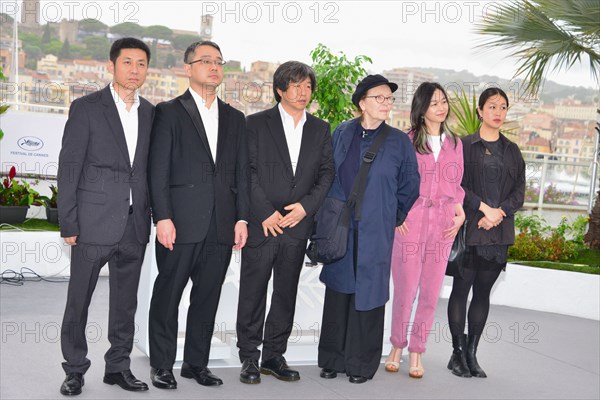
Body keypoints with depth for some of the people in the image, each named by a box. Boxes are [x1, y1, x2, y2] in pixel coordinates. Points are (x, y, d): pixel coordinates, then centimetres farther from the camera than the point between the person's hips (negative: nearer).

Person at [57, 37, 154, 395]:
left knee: (126, 301, 11)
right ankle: (75, 370, 17)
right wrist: (68, 223, -9)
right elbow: (69, 167, -4)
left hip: (135, 224, 4)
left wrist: (156, 215, 5)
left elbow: (151, 168, 12)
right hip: (94, 221, -4)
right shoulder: (86, 108, -2)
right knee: (79, 299, 4)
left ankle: (118, 366, 23)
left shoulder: (151, 113, 11)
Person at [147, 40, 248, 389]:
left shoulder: (235, 118, 16)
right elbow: (158, 171, -4)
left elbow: (242, 173, 13)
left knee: (208, 297, 10)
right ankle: (162, 366, 16)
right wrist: (163, 218, -12)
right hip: (180, 223, -4)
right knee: (168, 295, 4)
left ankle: (197, 363, 22)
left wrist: (242, 219, 4)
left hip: (222, 226, 4)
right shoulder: (170, 112, 3)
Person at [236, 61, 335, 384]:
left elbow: (327, 174, 8)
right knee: (253, 293, 1)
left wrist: (306, 206, -8)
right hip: (261, 224, -3)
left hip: (297, 225, 3)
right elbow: (248, 171, -5)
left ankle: (274, 355, 21)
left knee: (286, 294, 9)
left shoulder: (320, 130, 12)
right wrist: (266, 213, -12)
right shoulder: (257, 124, 1)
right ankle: (249, 357, 12)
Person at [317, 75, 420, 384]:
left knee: (368, 294, 4)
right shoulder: (341, 134, 3)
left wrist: (395, 217, 9)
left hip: (376, 232, -2)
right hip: (339, 229, 2)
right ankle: (333, 359, 21)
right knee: (338, 291, 9)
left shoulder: (399, 142, -3)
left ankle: (362, 364, 17)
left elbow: (409, 185, 5)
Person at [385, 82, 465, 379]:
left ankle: (417, 351, 18)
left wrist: (460, 211, 1)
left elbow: (457, 184, 16)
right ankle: (397, 346, 20)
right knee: (405, 290, -1)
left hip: (442, 224, 3)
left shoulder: (454, 143, 12)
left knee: (431, 293, 5)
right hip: (410, 222, -3)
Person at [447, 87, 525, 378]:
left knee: (483, 291, 6)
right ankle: (458, 352, 7)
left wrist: (498, 213, -8)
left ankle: (472, 354, 12)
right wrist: (484, 207, -15)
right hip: (468, 229, -4)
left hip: (499, 232, 4)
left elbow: (519, 191, 9)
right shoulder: (464, 145, 1)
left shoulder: (512, 151, 13)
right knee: (461, 288, -1)